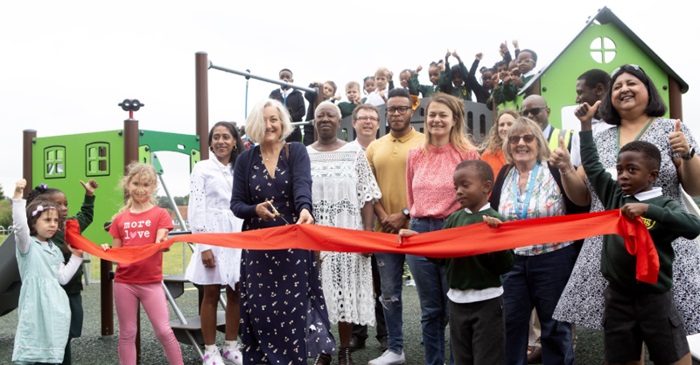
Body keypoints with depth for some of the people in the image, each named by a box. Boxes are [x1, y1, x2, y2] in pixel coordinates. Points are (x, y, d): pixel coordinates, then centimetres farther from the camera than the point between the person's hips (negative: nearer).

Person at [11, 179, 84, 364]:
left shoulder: (55, 250, 17)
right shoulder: (27, 244, -2)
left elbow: (63, 278, 12)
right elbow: (20, 225, -22)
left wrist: (76, 257, 8)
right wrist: (18, 196, -31)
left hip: (56, 307, 6)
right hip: (36, 306, -6)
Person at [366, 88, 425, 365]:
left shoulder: (425, 143, -1)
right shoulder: (374, 147, 11)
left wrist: (405, 215, -13)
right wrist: (383, 217, -5)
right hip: (385, 229, 4)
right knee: (389, 292, 10)